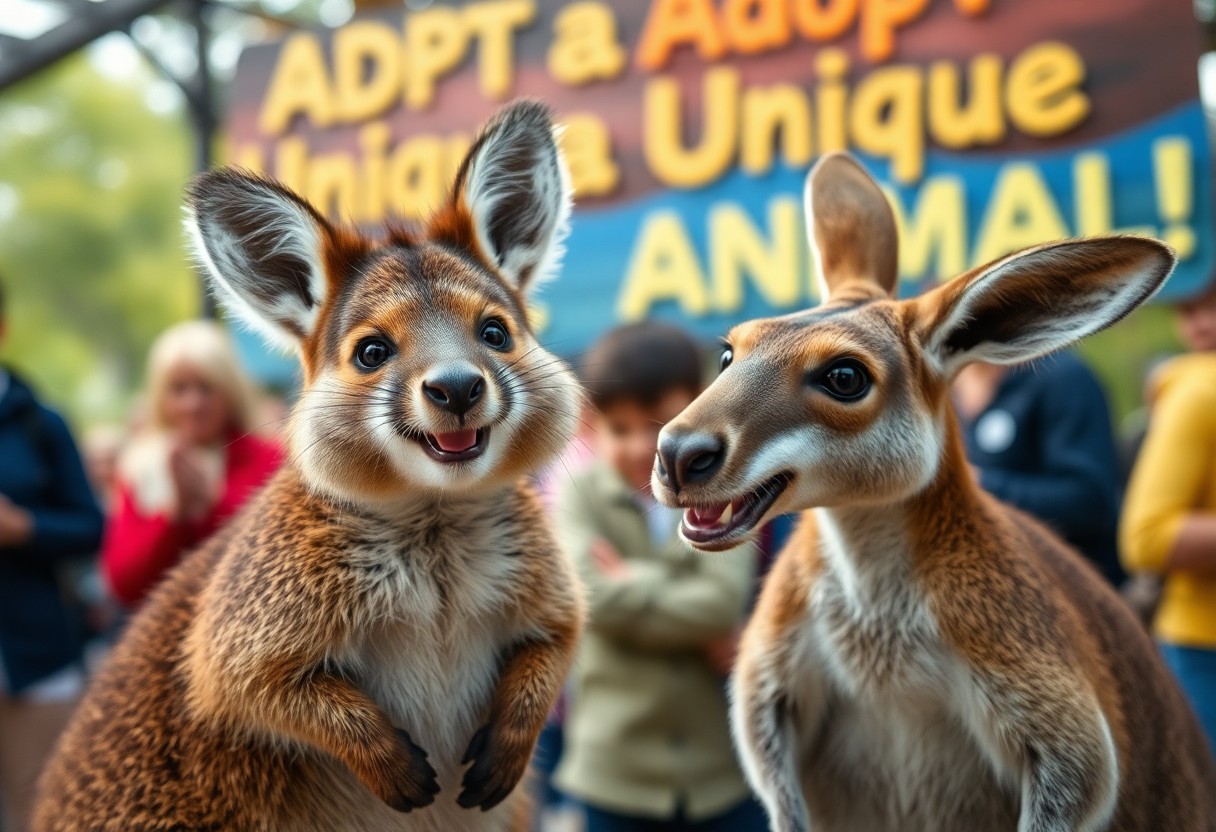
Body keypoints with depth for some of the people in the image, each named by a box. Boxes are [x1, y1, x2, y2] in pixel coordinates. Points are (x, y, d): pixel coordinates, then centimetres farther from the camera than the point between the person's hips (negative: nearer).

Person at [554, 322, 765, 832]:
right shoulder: (581, 494, -5)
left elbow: (724, 598, -18)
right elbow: (595, 595, -20)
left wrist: (633, 581, -15)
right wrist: (699, 627, -19)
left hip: (727, 763, 1)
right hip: (618, 766, 0)